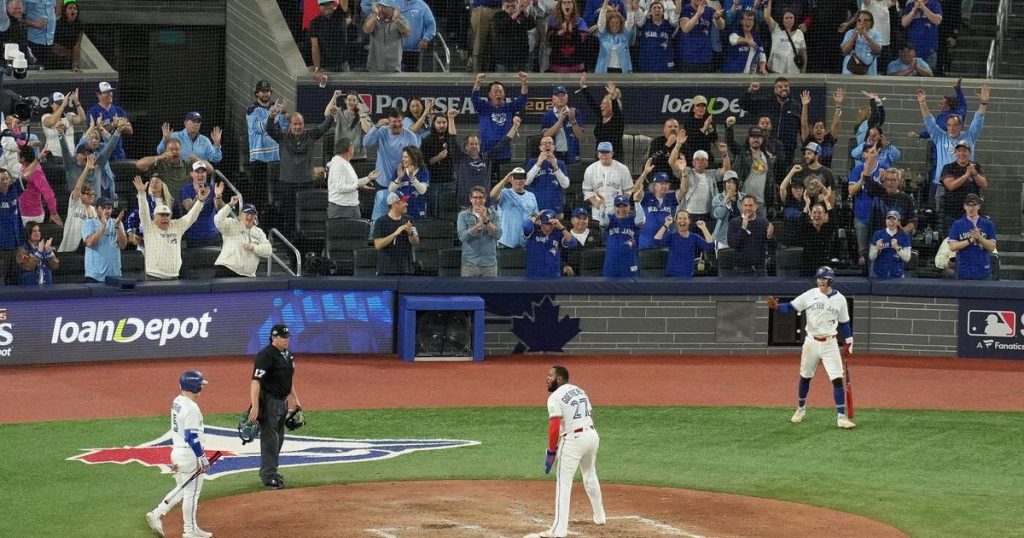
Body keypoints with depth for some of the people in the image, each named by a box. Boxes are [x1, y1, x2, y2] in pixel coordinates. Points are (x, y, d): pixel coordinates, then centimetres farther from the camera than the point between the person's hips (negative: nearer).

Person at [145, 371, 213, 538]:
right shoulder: (191, 408, -22)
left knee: (182, 489, 22)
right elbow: (192, 437, -23)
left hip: (176, 451, 9)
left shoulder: (177, 402, 8)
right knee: (191, 492, 4)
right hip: (190, 455, -9)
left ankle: (157, 514, 15)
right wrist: (203, 457, -17)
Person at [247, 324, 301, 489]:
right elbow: (255, 381, -24)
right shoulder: (266, 356, -19)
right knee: (270, 438, -7)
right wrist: (255, 406, -30)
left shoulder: (287, 355, 9)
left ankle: (270, 471, 27)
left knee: (278, 438, 16)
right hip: (269, 402, -9)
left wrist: (294, 398, 24)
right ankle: (268, 476, -4)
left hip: (283, 402, 9)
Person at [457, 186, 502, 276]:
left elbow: (498, 234, -5)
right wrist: (478, 224, -21)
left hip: (489, 262, 1)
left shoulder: (493, 214, 8)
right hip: (470, 263, -1)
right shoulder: (463, 215, 5)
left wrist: (486, 220, -17)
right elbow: (462, 236, -9)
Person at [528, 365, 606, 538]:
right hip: (592, 435, 8)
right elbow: (590, 415, 16)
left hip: (573, 439, -8)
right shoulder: (580, 391, 16)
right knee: (590, 476, 27)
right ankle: (599, 516, 42)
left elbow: (554, 427, -16)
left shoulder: (555, 397, -9)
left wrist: (551, 452, -9)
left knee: (563, 483, -5)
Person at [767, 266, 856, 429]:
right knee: (805, 377, 14)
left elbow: (844, 322, 9)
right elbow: (791, 307, -5)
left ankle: (841, 417, -7)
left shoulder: (839, 299, 0)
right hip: (811, 342, 1)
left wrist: (848, 341, 3)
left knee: (837, 379, -9)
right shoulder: (810, 295, -3)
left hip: (830, 344, -1)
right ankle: (801, 409, 36)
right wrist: (776, 306, -23)